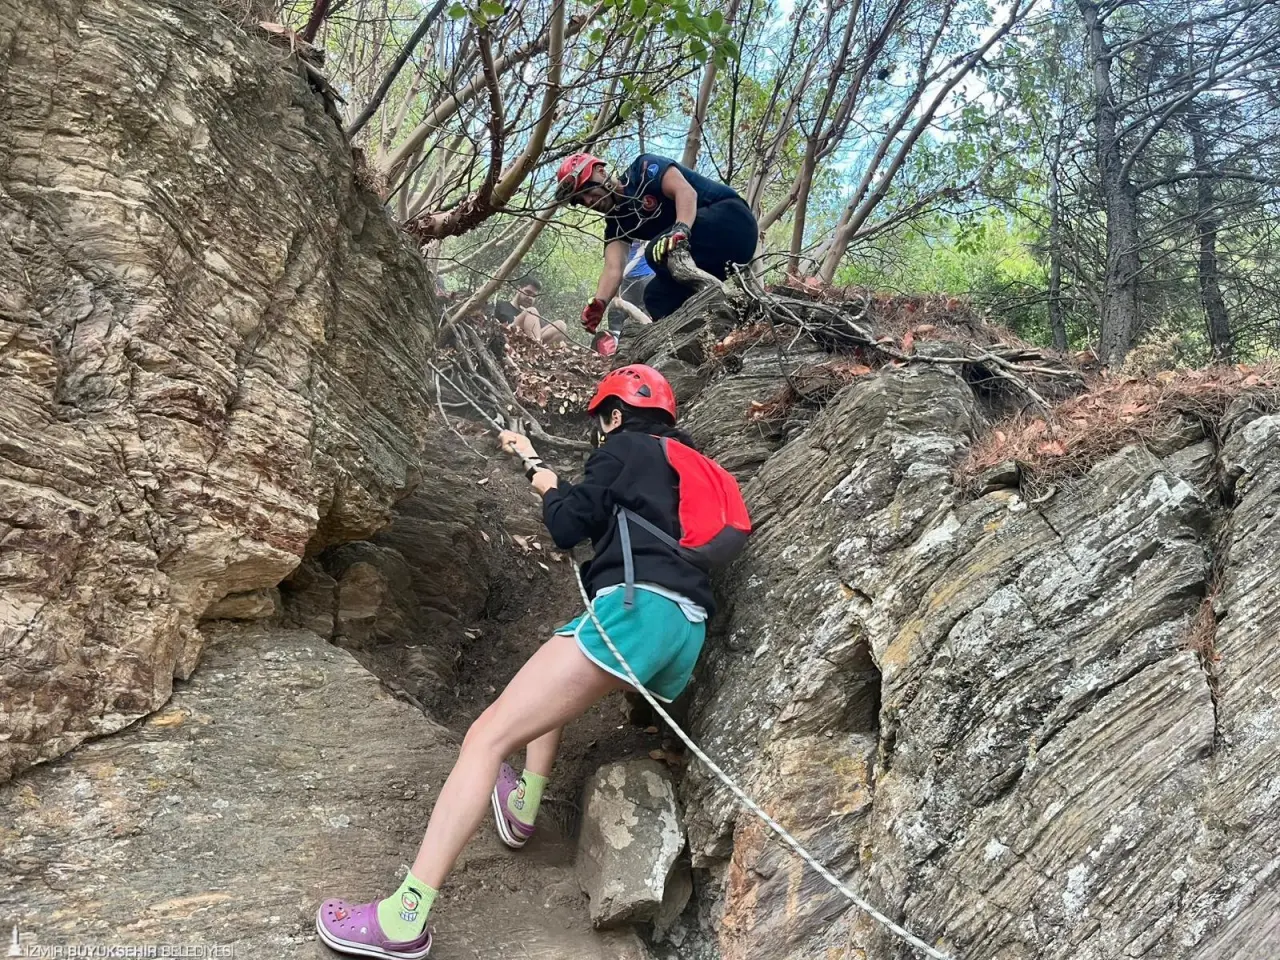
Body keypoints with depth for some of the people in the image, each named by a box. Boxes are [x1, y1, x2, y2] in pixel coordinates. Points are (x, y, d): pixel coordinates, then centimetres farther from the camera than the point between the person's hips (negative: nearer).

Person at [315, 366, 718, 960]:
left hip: (636, 609, -9)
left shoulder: (624, 449, 9)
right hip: (689, 634, 9)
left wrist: (549, 490, 22)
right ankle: (524, 803, 27)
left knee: (488, 735, -11)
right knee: (554, 683, 35)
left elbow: (568, 527, 2)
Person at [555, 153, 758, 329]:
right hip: (709, 251, 8)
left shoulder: (644, 168, -6)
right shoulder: (616, 223, 10)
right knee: (656, 296, 0)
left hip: (732, 219, -8)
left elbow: (685, 191, -22)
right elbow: (613, 268, -6)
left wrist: (681, 229, -41)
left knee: (659, 250, -25)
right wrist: (598, 303, -26)